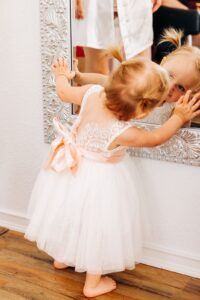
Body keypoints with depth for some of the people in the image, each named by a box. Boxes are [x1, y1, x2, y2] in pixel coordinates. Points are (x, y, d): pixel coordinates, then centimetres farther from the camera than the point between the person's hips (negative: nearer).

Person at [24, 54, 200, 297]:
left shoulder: (92, 92, -24)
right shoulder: (122, 133, -35)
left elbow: (64, 92, -2)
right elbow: (155, 138, -16)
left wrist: (62, 75, 18)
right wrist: (179, 117, -6)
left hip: (73, 170, 7)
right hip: (99, 181, -7)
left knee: (70, 216, 29)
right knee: (97, 229, 15)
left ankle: (61, 258, 54)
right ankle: (93, 284, 33)